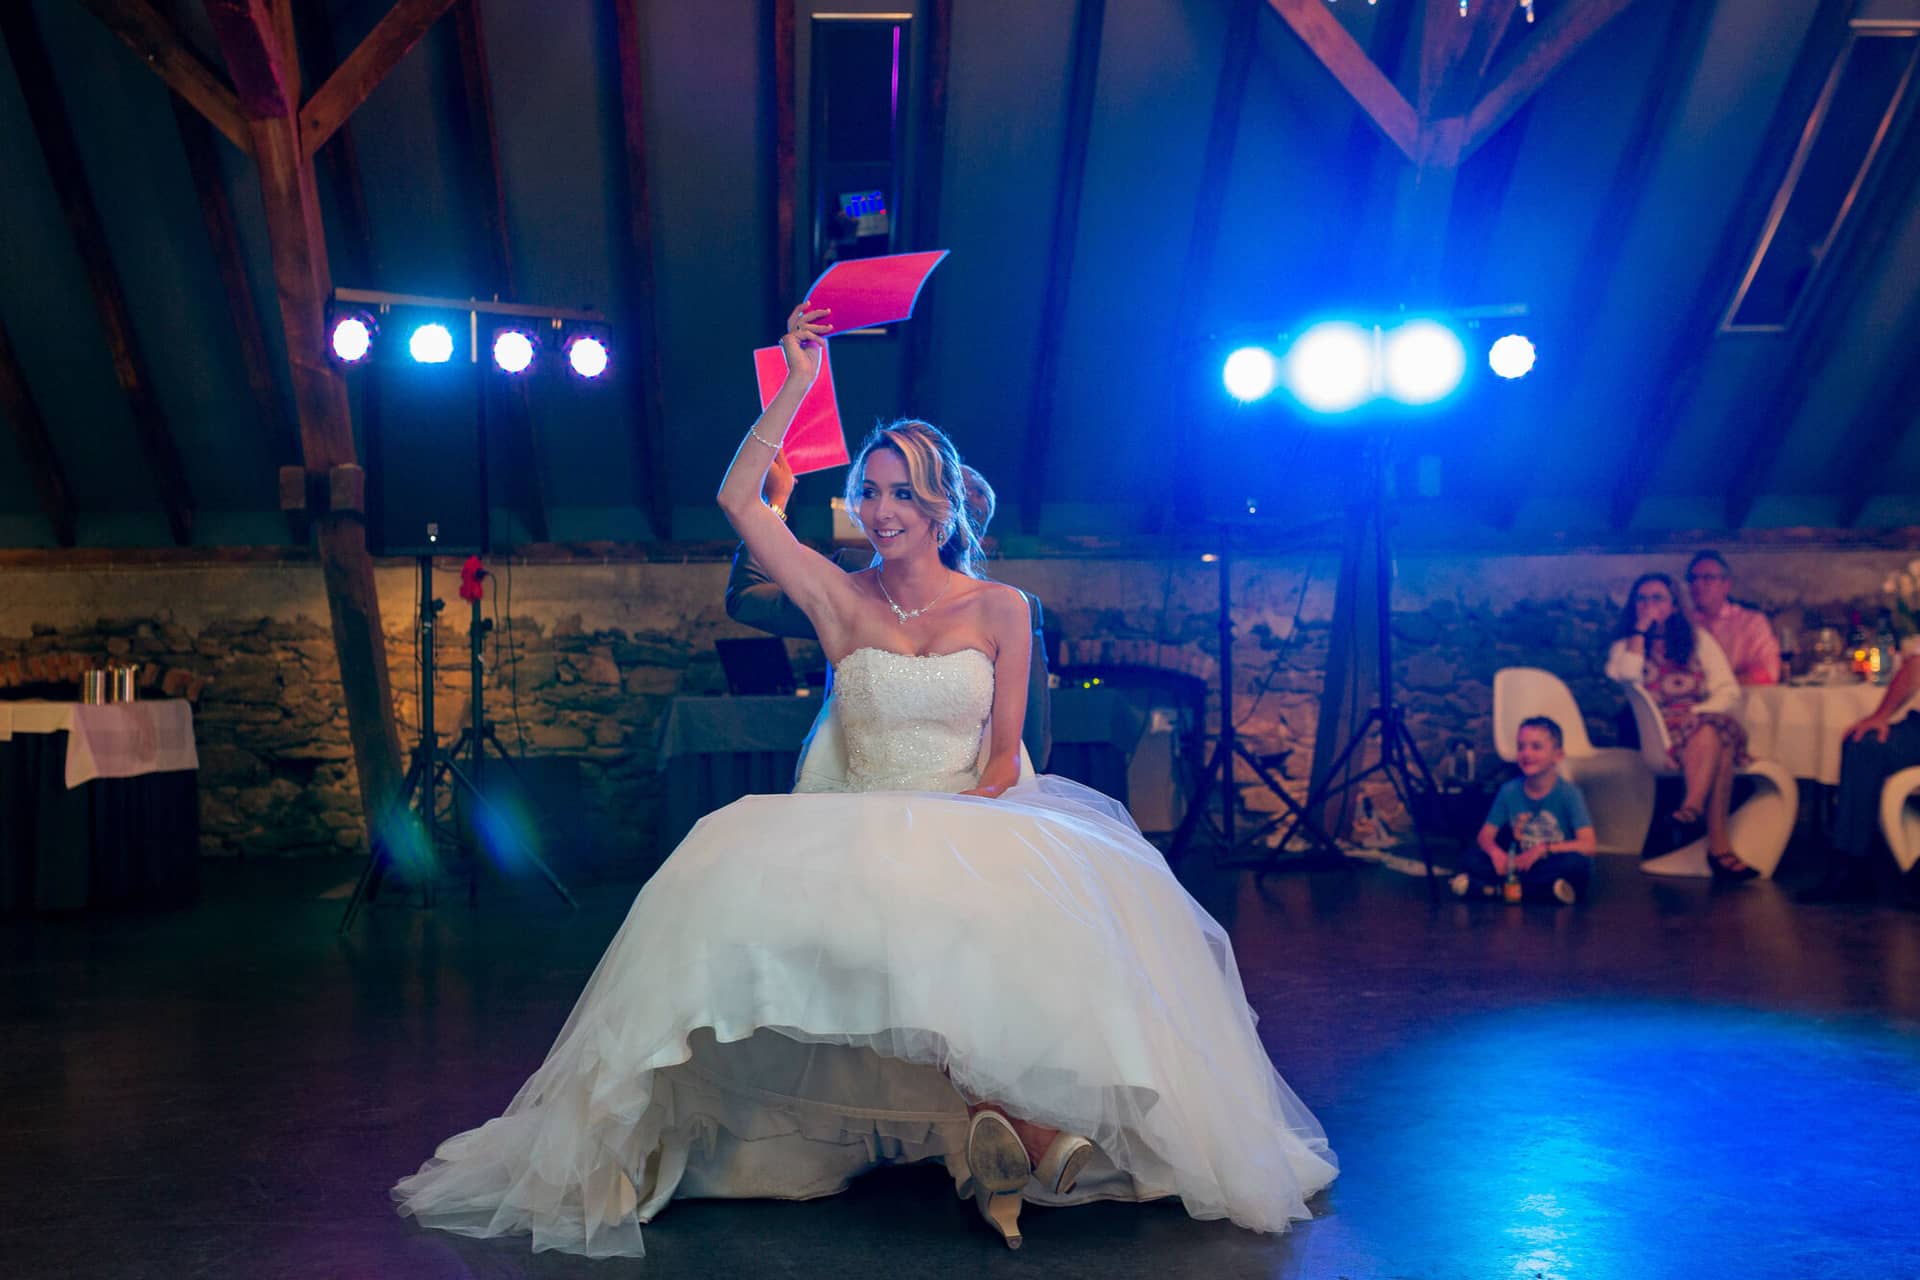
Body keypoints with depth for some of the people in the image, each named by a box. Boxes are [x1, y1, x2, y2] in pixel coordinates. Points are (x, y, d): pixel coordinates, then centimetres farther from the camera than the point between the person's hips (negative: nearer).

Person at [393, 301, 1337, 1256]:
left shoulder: (999, 608, 8)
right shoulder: (842, 600, 8)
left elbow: (1005, 750, 6)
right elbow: (738, 500, -2)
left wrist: (968, 823, -14)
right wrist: (796, 387, -1)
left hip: (978, 822, -1)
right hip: (863, 830, 1)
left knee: (1034, 906, -36)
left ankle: (1021, 1115, -30)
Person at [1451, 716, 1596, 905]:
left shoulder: (1568, 793, -10)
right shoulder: (1509, 791, 0)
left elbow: (1588, 845, -18)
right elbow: (1486, 836, 3)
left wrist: (1543, 848, -25)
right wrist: (1495, 851, -20)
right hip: (1521, 864, 3)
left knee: (1578, 862, -36)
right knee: (1472, 857, -15)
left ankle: (1496, 887, -30)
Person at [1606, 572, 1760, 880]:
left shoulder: (1698, 639, 17)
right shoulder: (1625, 646, 15)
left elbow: (1729, 692, 6)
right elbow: (1627, 675, -11)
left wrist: (1695, 712, -12)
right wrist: (1640, 630, -3)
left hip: (1702, 720, 2)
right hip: (1657, 733, -1)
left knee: (1711, 733, -38)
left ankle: (1692, 807, -50)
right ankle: (1719, 845, -45)